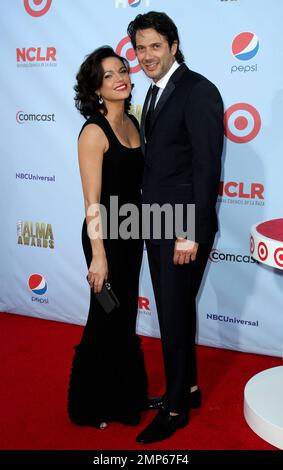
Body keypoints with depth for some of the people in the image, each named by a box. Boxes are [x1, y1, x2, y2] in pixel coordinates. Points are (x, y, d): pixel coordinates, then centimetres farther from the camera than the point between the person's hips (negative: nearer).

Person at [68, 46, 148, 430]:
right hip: (107, 234, -7)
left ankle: (124, 391, 40)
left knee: (126, 313, 19)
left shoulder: (132, 122, 6)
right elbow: (92, 201, -19)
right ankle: (92, 404, 30)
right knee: (107, 317, 7)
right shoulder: (94, 131, -17)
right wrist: (98, 255, -20)